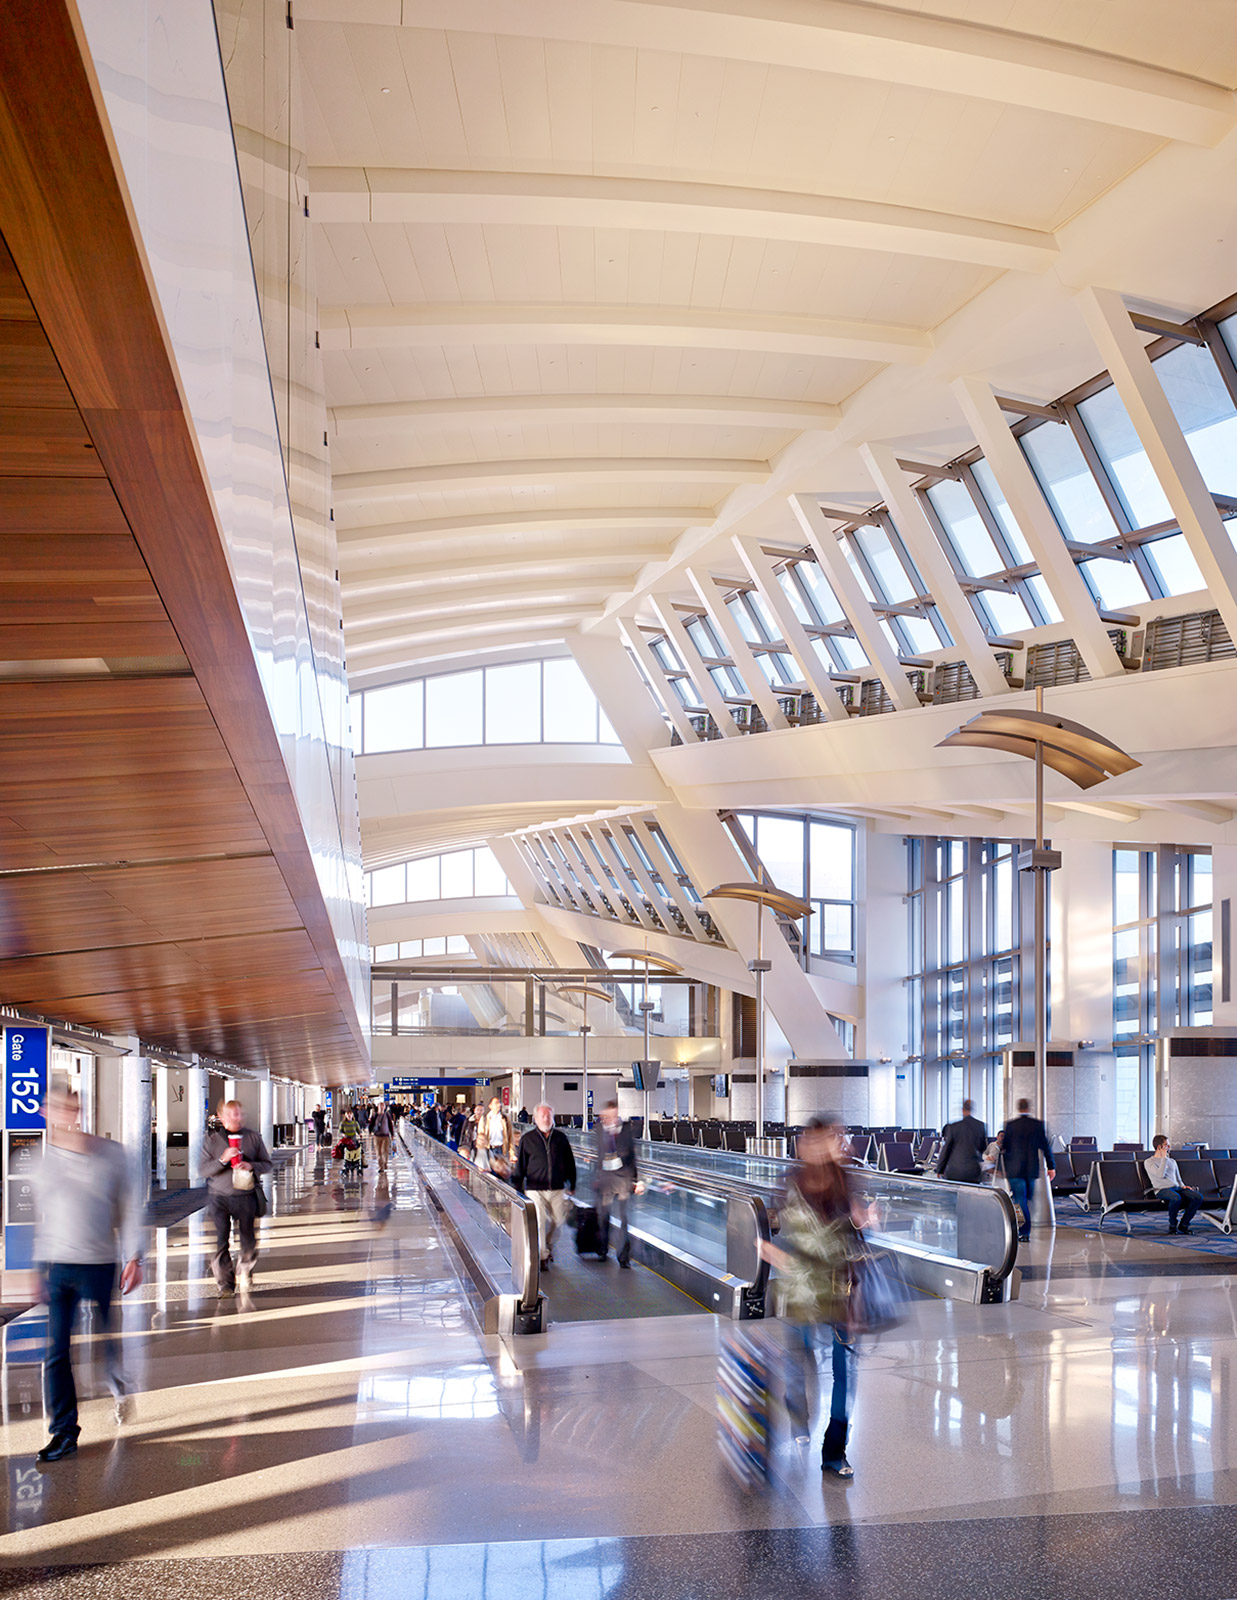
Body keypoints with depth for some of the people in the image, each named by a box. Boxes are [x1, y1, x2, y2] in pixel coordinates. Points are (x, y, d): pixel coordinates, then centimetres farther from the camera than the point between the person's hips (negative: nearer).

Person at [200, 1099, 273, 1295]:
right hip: (219, 1197, 0)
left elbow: (267, 1163, 8)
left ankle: (245, 1273, 33)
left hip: (246, 1196, 0)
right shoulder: (213, 1140, 3)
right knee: (220, 1242, -5)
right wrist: (222, 1160, -17)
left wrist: (251, 1166, -12)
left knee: (248, 1241, 6)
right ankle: (226, 1284, 4)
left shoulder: (254, 1138, 5)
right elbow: (204, 1169, -1)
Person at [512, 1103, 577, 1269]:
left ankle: (549, 1246, 35)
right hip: (535, 1189, -2)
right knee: (539, 1222, -6)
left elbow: (570, 1162, 13)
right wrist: (518, 1188, 3)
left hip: (557, 1189, 2)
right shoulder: (527, 1139, 1)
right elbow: (520, 1165, 5)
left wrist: (572, 1185, 12)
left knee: (558, 1219, 9)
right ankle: (542, 1255, 7)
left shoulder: (561, 1137, 6)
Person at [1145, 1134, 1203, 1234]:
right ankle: (1172, 1225, -16)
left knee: (1198, 1197, -21)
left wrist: (1183, 1186, 5)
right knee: (1176, 1198, -40)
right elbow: (1160, 1175, -11)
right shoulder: (1148, 1162, 6)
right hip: (1162, 1189, -6)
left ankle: (1183, 1225, -9)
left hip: (1177, 1188, 6)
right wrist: (1164, 1158, -4)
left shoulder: (1172, 1161, 27)